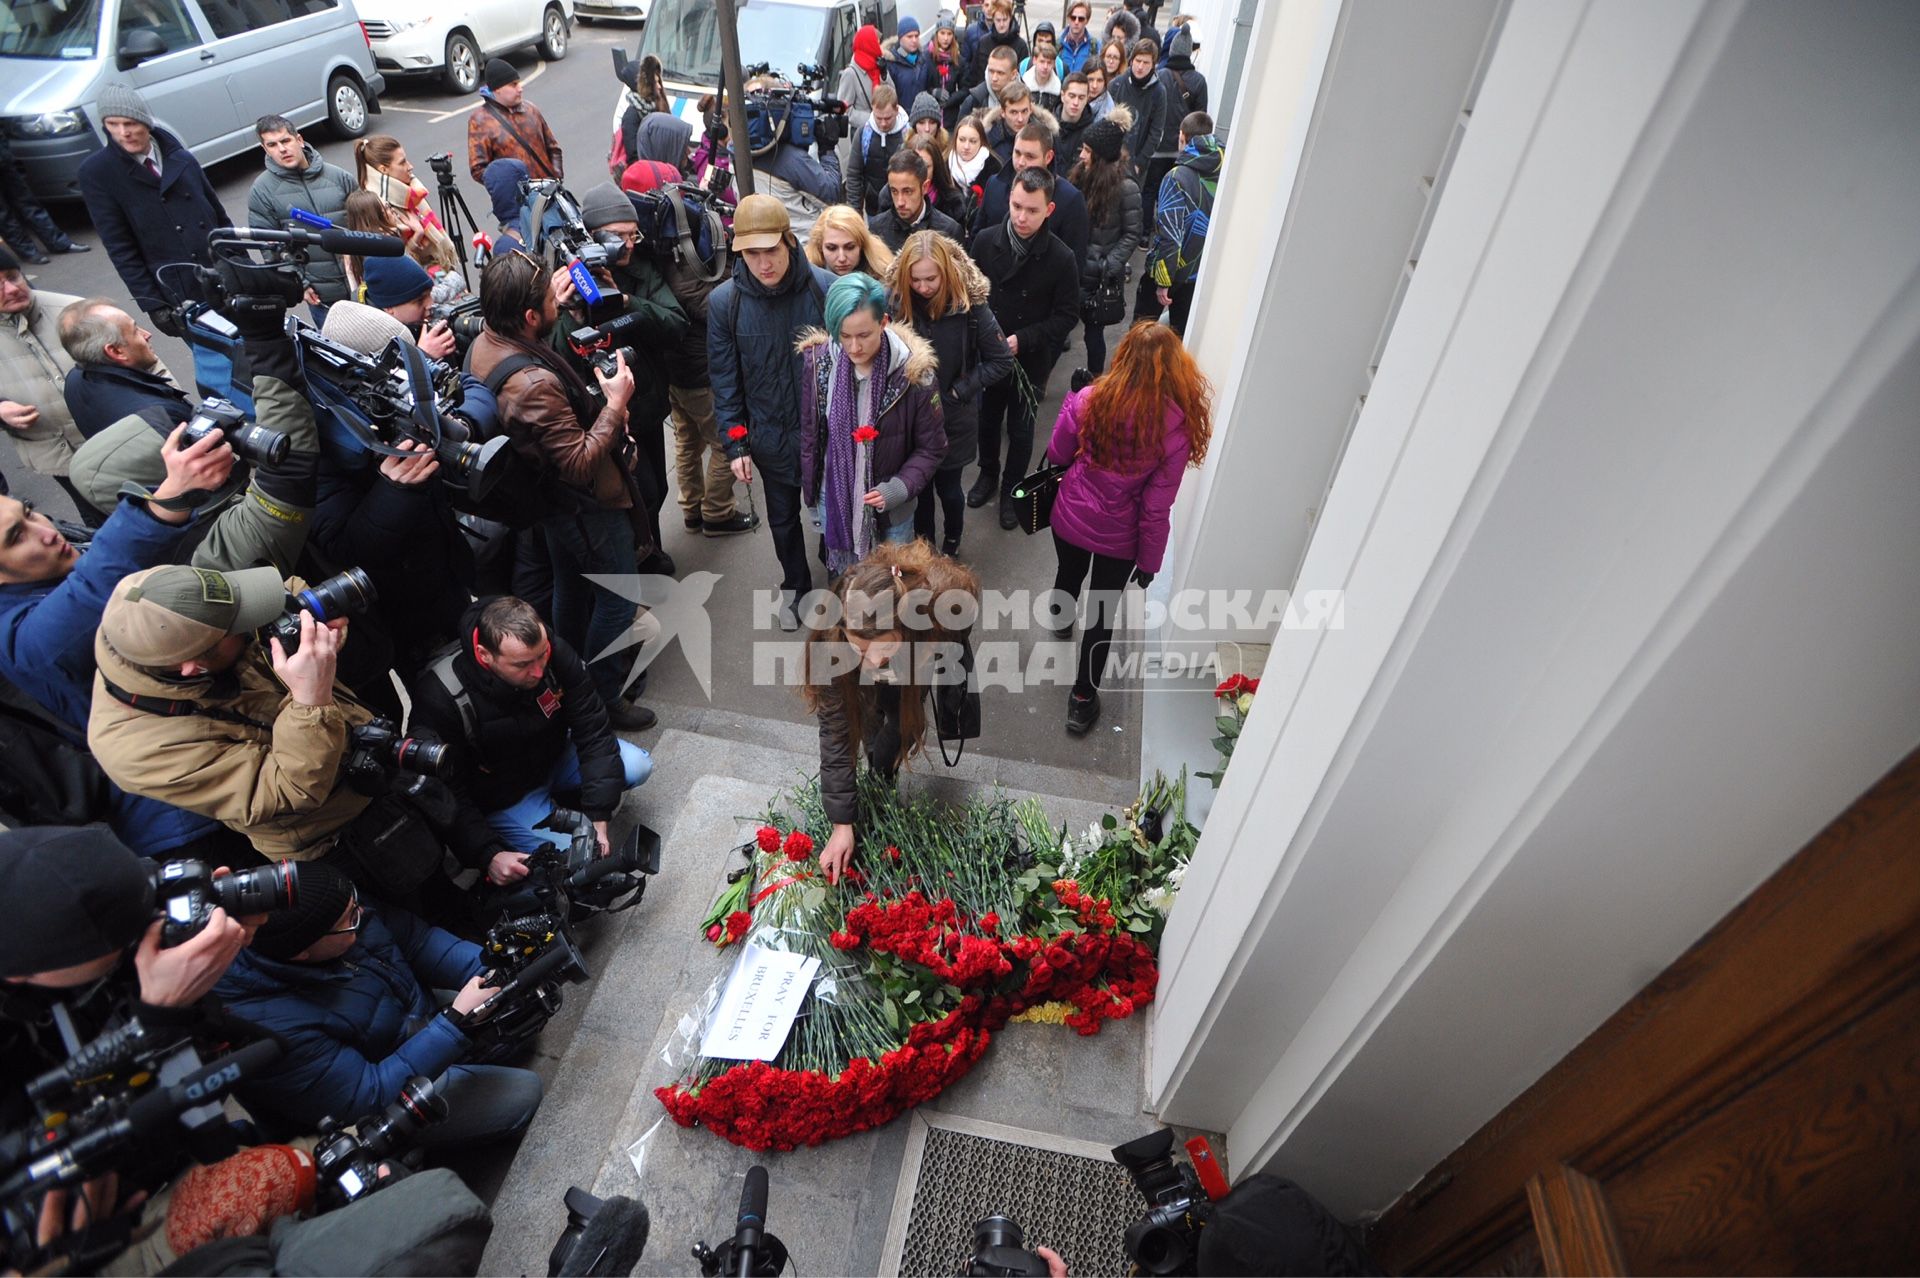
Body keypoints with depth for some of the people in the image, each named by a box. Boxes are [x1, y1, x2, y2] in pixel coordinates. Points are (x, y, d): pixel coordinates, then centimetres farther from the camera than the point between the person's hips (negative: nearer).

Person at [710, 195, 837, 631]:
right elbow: (725, 379, -4)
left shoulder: (826, 287, -17)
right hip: (770, 435, 2)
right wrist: (736, 444, -5)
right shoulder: (724, 301, -11)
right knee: (783, 518, 19)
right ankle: (795, 584, 44)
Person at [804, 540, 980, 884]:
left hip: (925, 654, 0)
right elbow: (836, 731, -32)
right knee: (869, 723, -11)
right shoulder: (835, 638, -42)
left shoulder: (949, 595, -46)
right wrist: (842, 823, -29)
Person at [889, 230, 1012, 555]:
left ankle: (952, 543, 43)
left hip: (954, 418, -1)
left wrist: (960, 391, -14)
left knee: (948, 486, 14)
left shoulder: (970, 305, -17)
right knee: (919, 486, 16)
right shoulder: (894, 299, -14)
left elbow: (1002, 362, -12)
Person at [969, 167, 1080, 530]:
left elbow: (1066, 316, -10)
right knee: (987, 420, 20)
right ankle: (989, 473, 47)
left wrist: (1022, 340, -20)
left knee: (1020, 430, 14)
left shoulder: (1062, 258, -17)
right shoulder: (986, 241, -11)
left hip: (1030, 361, -2)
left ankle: (1012, 489, 37)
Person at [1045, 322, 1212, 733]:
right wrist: (1149, 561, -5)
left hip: (1070, 518, 2)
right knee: (1103, 616, 15)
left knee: (1069, 573, 33)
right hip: (1119, 537, -2)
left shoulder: (1088, 400, -19)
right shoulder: (1177, 427, -22)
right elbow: (1156, 508, -18)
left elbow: (1056, 455, -4)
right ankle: (1082, 700, 27)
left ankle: (1062, 621, 65)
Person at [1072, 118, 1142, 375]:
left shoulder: (1125, 187, -15)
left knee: (1093, 329, 4)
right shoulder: (1082, 174, 2)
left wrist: (1108, 266, -18)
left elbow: (1131, 235, -9)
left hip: (1100, 274, -5)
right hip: (1075, 266, 5)